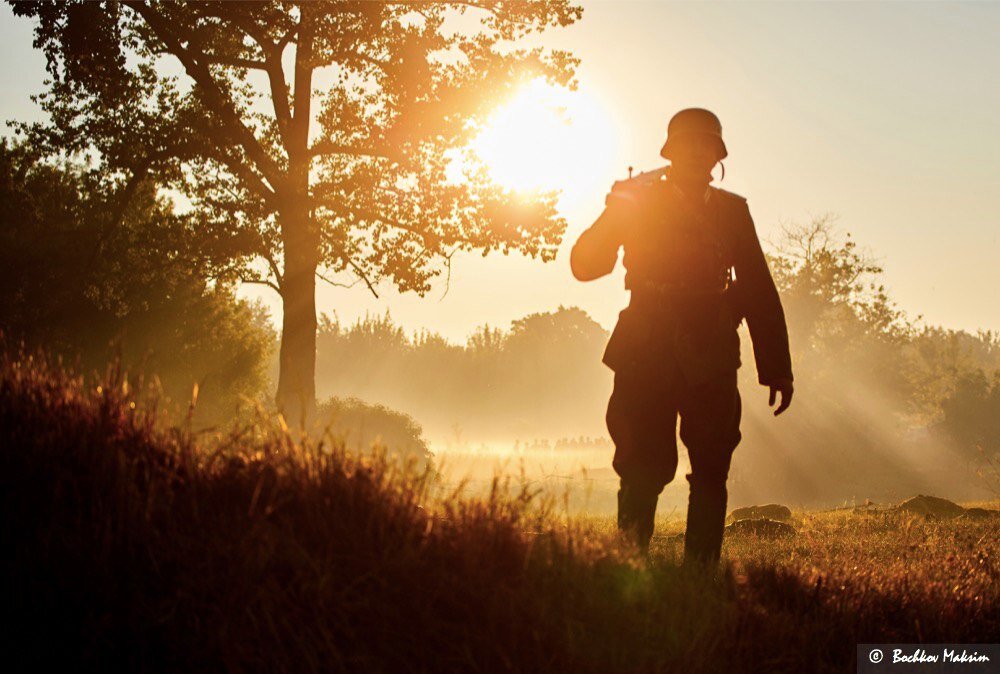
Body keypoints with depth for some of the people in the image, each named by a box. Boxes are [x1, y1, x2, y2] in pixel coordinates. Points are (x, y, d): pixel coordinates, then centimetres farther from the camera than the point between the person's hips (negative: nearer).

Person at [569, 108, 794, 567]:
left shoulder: (732, 210, 11)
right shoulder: (637, 201, 5)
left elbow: (760, 292, 11)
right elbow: (586, 266, -1)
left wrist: (778, 369, 6)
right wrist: (613, 215, -18)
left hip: (711, 364, 2)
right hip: (647, 359, -2)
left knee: (711, 476, 0)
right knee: (644, 472, -5)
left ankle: (701, 575, 7)